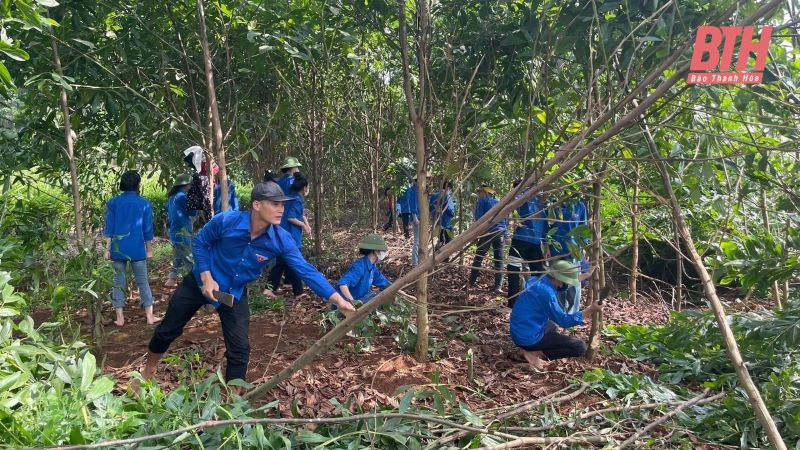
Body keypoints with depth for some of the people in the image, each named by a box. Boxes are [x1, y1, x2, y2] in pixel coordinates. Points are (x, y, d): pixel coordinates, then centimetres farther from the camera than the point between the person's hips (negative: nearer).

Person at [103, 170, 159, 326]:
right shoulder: (144, 203, -1)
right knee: (142, 281, 6)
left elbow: (109, 228, 1)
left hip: (118, 249, 1)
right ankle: (150, 316, 7)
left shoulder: (113, 202, 3)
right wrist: (149, 250, 9)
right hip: (137, 249, -1)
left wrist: (108, 249, 6)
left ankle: (120, 318, 7)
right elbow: (147, 229, 1)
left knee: (119, 282, 7)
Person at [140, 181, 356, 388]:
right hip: (201, 283, -1)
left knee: (240, 349, -1)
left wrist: (338, 299, -32)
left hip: (235, 293, 1)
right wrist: (206, 277, -21)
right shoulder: (226, 221, -30)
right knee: (168, 329, 16)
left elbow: (306, 270, -25)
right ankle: (148, 371, 45)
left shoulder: (281, 240, -25)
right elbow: (199, 243, -12)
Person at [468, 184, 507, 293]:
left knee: (479, 257, 5)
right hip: (501, 232, 5)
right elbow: (505, 220, 21)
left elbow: (479, 217, -7)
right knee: (499, 259, 5)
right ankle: (498, 286, -2)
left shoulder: (482, 201, 5)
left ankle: (471, 283, 8)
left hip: (488, 232, -4)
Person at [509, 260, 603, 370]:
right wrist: (588, 311, -18)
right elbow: (563, 320, -17)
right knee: (580, 347, -4)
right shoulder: (546, 290, -22)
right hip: (529, 338, -9)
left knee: (551, 325, 39)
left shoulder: (535, 280, 3)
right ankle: (534, 352, -6)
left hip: (518, 334, 9)